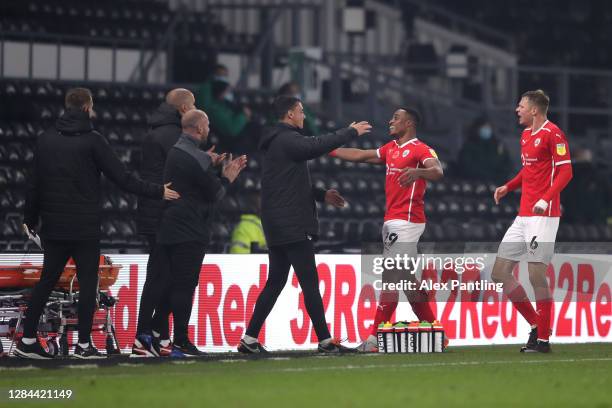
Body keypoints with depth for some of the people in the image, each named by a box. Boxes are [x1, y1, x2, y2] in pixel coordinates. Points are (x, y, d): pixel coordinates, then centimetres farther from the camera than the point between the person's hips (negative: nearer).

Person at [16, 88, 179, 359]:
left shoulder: (45, 140, 4)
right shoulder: (92, 141, -10)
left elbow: (34, 183, 8)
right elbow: (122, 178, -11)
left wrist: (30, 219, 16)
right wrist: (158, 192, -2)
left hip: (53, 227, 5)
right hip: (85, 228, -5)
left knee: (46, 281, 10)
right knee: (87, 283, 3)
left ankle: (27, 339, 7)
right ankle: (84, 344, 1)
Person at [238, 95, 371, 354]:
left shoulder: (274, 142, 20)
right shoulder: (287, 140, -12)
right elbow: (318, 145, -25)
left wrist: (321, 195, 21)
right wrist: (352, 132, -13)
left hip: (276, 226, 10)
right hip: (293, 226, -10)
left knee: (275, 283, 10)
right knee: (310, 283, -7)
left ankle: (249, 340, 7)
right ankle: (325, 340, -6)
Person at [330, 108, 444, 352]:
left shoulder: (420, 150, -10)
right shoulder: (391, 149, 18)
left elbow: (437, 171, -26)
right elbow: (360, 156, 25)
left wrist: (418, 172, -47)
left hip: (406, 222, -10)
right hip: (392, 221, 10)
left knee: (391, 277, -9)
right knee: (403, 278, 11)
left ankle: (375, 339, -10)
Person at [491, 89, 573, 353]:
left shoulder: (552, 134, -10)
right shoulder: (526, 134, 18)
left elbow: (565, 171, -16)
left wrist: (546, 198, -28)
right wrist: (508, 187, 13)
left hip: (543, 215, -10)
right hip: (523, 216, 10)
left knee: (536, 276, -10)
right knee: (499, 273, 7)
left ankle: (543, 340, -3)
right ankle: (536, 325, 15)